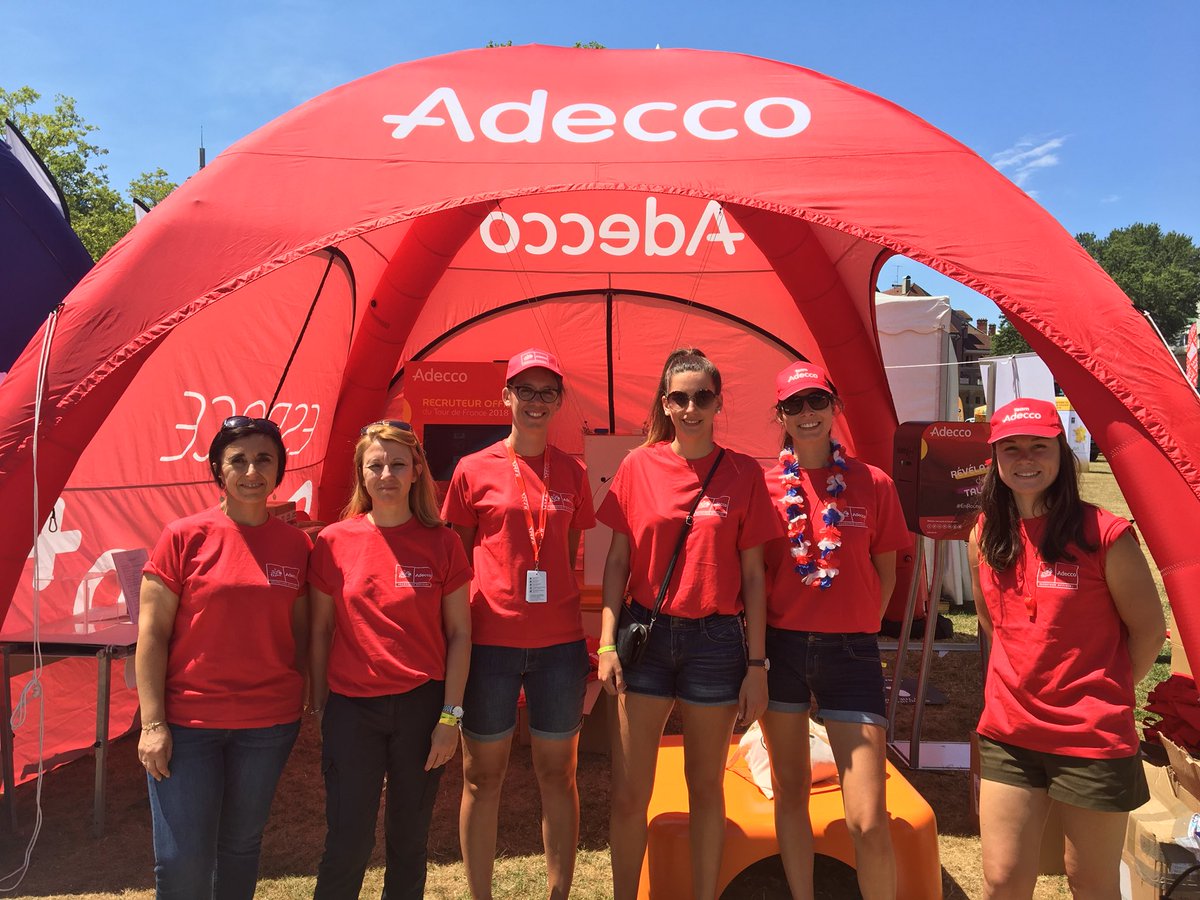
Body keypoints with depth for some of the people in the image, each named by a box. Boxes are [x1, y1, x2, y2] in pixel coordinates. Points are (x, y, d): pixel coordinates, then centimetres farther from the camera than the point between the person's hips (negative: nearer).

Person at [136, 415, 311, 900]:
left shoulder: (296, 544, 1)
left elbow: (300, 633, 7)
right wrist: (153, 723, -9)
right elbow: (151, 632, -6)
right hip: (186, 722, -2)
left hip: (269, 723, 2)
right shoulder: (184, 536, -6)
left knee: (241, 845, 16)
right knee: (182, 860, 2)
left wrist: (303, 705, 4)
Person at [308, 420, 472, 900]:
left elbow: (459, 633, -1)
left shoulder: (441, 543, -3)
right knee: (347, 844, 4)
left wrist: (450, 715, -4)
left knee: (409, 841, 13)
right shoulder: (334, 541, -2)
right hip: (351, 707, 0)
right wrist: (319, 705, 4)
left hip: (421, 705, 0)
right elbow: (320, 630, 4)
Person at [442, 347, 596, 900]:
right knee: (482, 775, 10)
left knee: (557, 774, 12)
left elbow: (572, 558, 11)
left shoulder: (571, 473, 5)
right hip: (489, 641, -1)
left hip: (558, 643, 2)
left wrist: (579, 636, 6)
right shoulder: (474, 470, -1)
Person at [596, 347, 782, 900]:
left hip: (716, 640, 0)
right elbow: (617, 560, 3)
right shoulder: (639, 465, 0)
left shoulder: (743, 474, -1)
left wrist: (757, 664, 0)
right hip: (646, 633, 1)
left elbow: (753, 574, 1)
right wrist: (607, 642, -3)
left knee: (707, 786, 14)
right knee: (628, 791, 7)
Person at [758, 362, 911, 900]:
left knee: (867, 821, -2)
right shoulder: (765, 487, 0)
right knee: (790, 793, 14)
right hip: (781, 648, 1)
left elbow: (885, 570, 9)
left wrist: (858, 626, 1)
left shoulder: (873, 484, 0)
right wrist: (756, 647, -2)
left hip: (850, 652, -1)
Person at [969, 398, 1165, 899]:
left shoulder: (1103, 534, -13)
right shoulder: (985, 536, 1)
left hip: (1093, 740, -3)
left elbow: (1148, 630, -3)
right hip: (1008, 733, 4)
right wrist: (1026, 680, 12)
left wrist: (1106, 695, 3)